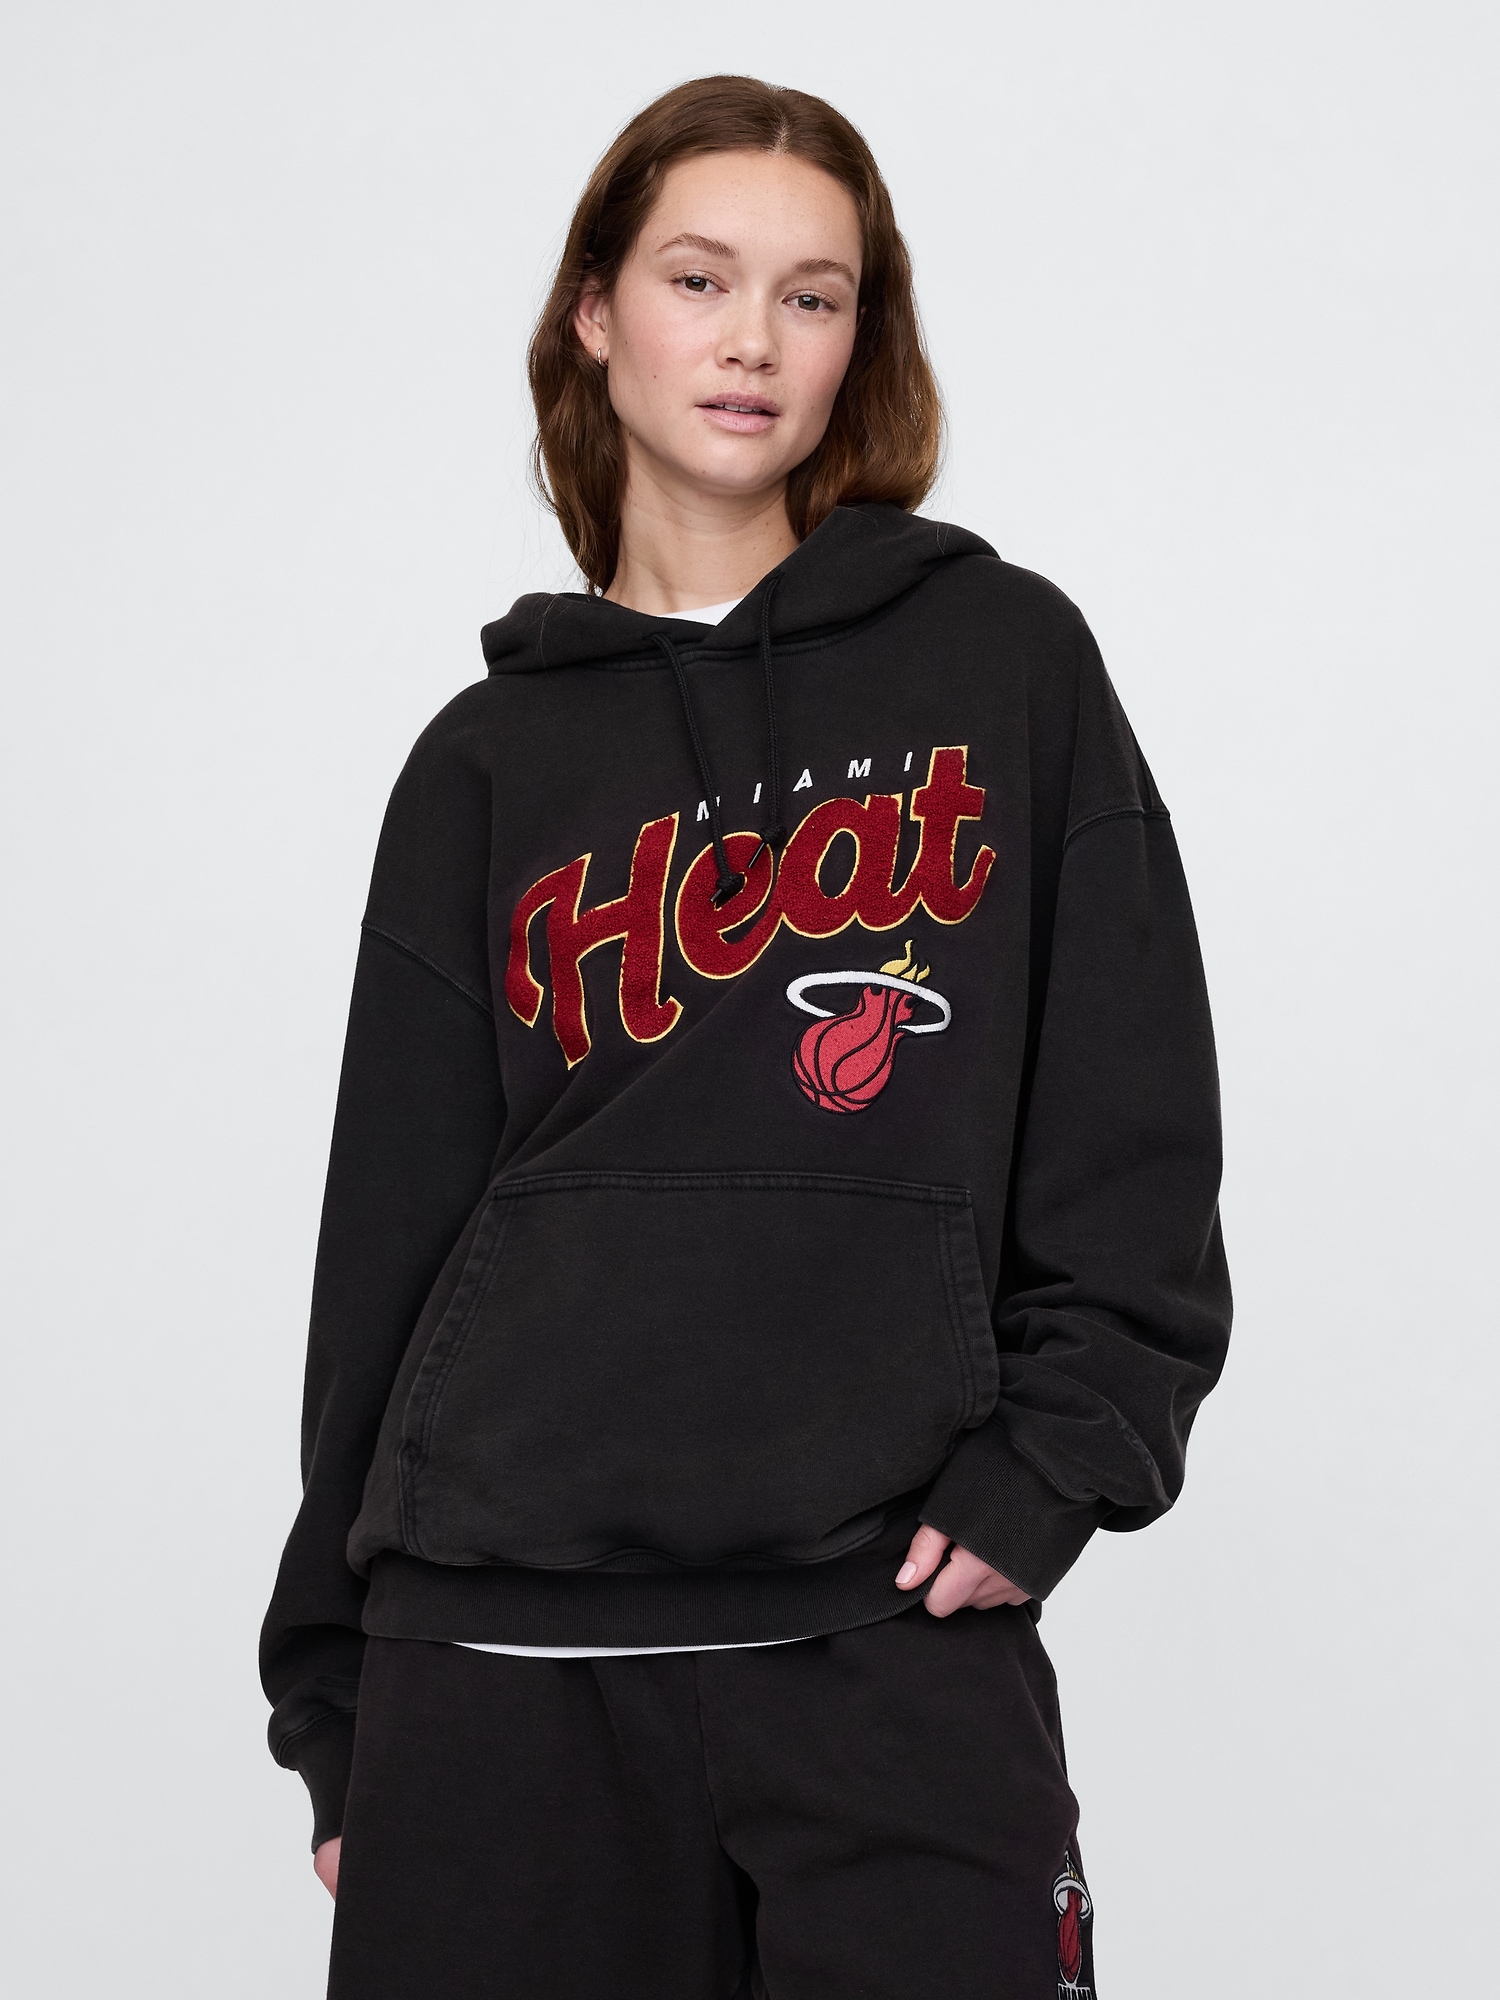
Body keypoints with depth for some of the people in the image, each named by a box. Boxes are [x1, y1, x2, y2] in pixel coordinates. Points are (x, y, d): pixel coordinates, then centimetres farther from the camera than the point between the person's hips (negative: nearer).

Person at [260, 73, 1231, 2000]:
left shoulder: (1005, 658, 7)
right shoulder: (491, 760, 9)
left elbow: (1133, 1131, 4)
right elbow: (394, 1231, 10)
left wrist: (1050, 1464, -7)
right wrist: (334, 1687, 11)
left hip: (896, 1627, -1)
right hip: (503, 1650, 1)